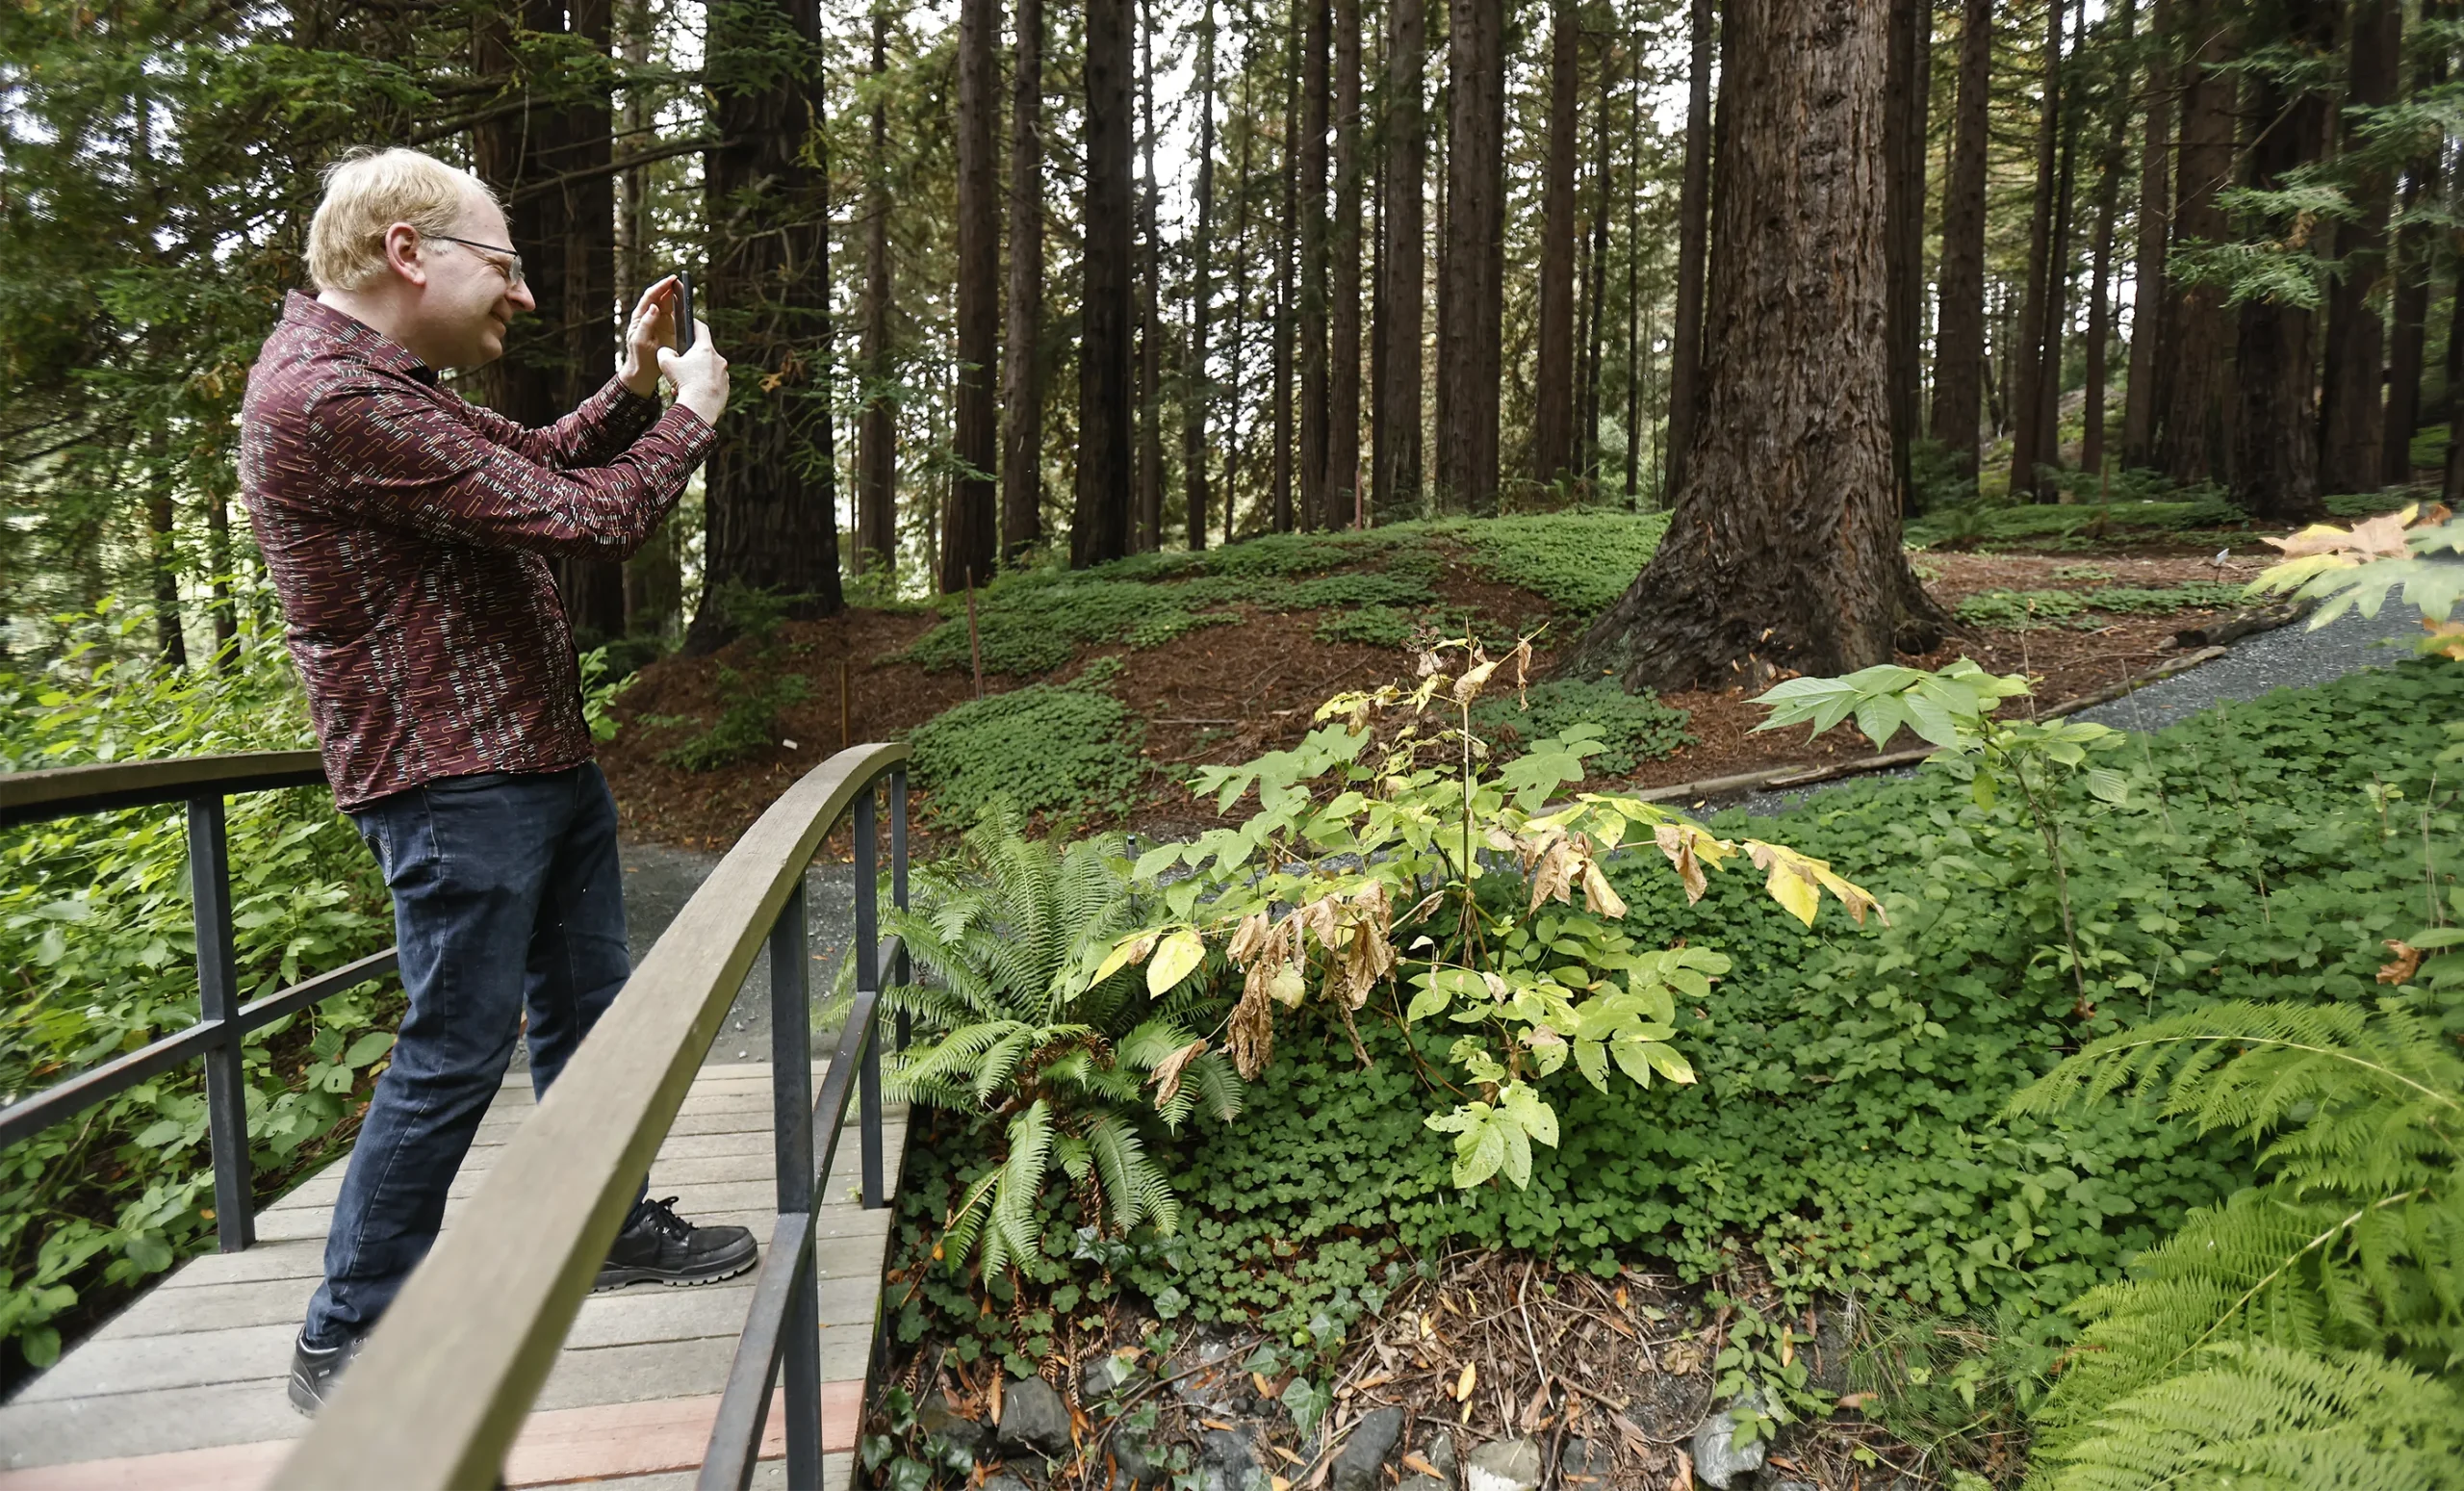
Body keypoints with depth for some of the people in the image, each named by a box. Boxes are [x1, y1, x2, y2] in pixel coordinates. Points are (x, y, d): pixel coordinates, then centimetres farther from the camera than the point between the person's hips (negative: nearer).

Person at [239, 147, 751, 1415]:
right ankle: (348, 1344, 17)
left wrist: (635, 380, 11)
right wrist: (690, 412, -8)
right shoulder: (328, 397, -21)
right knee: (455, 1053, -1)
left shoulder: (390, 383, 13)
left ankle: (613, 1227, 34)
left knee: (586, 1003, 17)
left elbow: (543, 465, 25)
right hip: (454, 786, -10)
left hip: (539, 760, 10)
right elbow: (588, 522, -23)